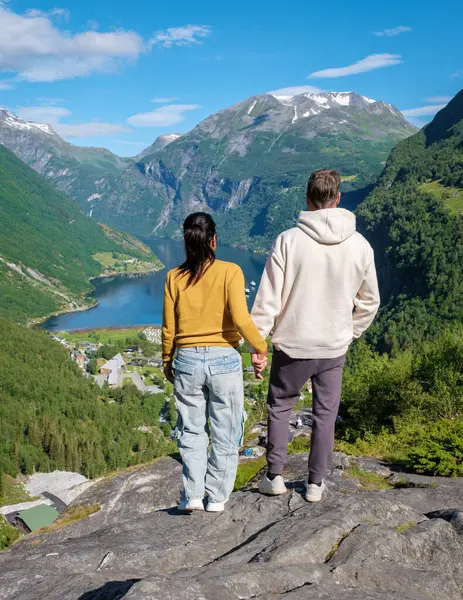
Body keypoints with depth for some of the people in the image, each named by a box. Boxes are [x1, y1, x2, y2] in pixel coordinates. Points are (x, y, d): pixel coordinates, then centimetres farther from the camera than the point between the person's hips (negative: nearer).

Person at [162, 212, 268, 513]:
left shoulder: (175, 277, -1)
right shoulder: (230, 271, -9)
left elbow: (168, 328, 3)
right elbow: (241, 319, -17)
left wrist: (167, 361, 17)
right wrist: (261, 346, -1)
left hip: (187, 361, 2)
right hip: (224, 360, -2)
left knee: (192, 431, 16)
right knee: (225, 434, 13)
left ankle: (193, 495, 13)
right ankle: (217, 497, 19)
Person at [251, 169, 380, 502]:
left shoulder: (289, 240, -14)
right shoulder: (360, 245, -4)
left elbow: (268, 299, -12)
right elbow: (369, 302, 5)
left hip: (292, 345, -2)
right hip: (335, 348, 2)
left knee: (279, 406, 18)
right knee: (326, 415, 16)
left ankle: (275, 476, 21)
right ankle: (316, 484, 25)